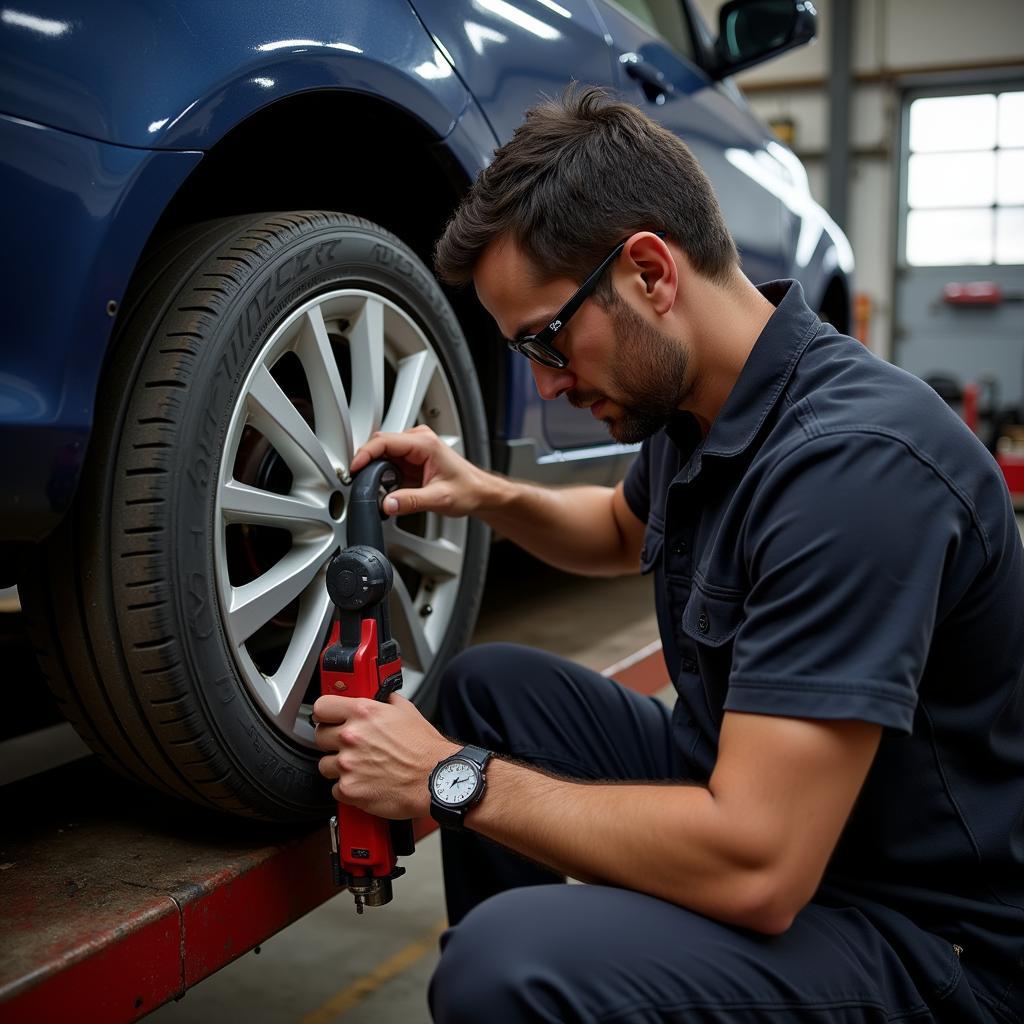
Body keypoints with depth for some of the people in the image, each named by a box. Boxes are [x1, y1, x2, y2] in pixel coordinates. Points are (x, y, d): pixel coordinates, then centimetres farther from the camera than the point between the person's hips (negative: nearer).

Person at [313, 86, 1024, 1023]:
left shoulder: (854, 461, -28)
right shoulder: (692, 406, -1)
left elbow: (754, 871, -31)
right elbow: (625, 532, 23)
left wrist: (455, 779, -21)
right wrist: (491, 497, 3)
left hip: (920, 930, -8)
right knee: (489, 687, 9)